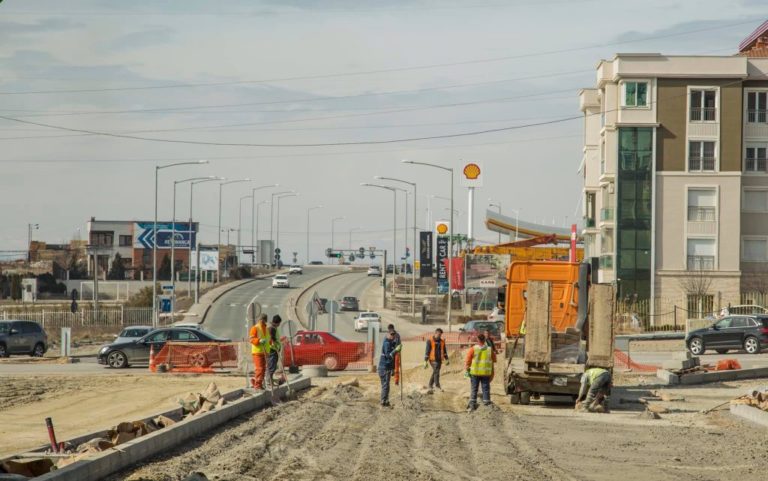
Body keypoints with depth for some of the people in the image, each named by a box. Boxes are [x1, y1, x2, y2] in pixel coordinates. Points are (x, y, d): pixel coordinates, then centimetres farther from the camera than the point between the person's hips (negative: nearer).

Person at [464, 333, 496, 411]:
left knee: (474, 389, 6)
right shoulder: (489, 349, -1)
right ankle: (486, 404, 7)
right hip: (486, 373, 1)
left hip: (475, 372, -1)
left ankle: (472, 405, 3)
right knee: (486, 389, 7)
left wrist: (467, 369, 7)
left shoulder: (473, 349, -7)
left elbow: (467, 361, -6)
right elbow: (494, 359, 12)